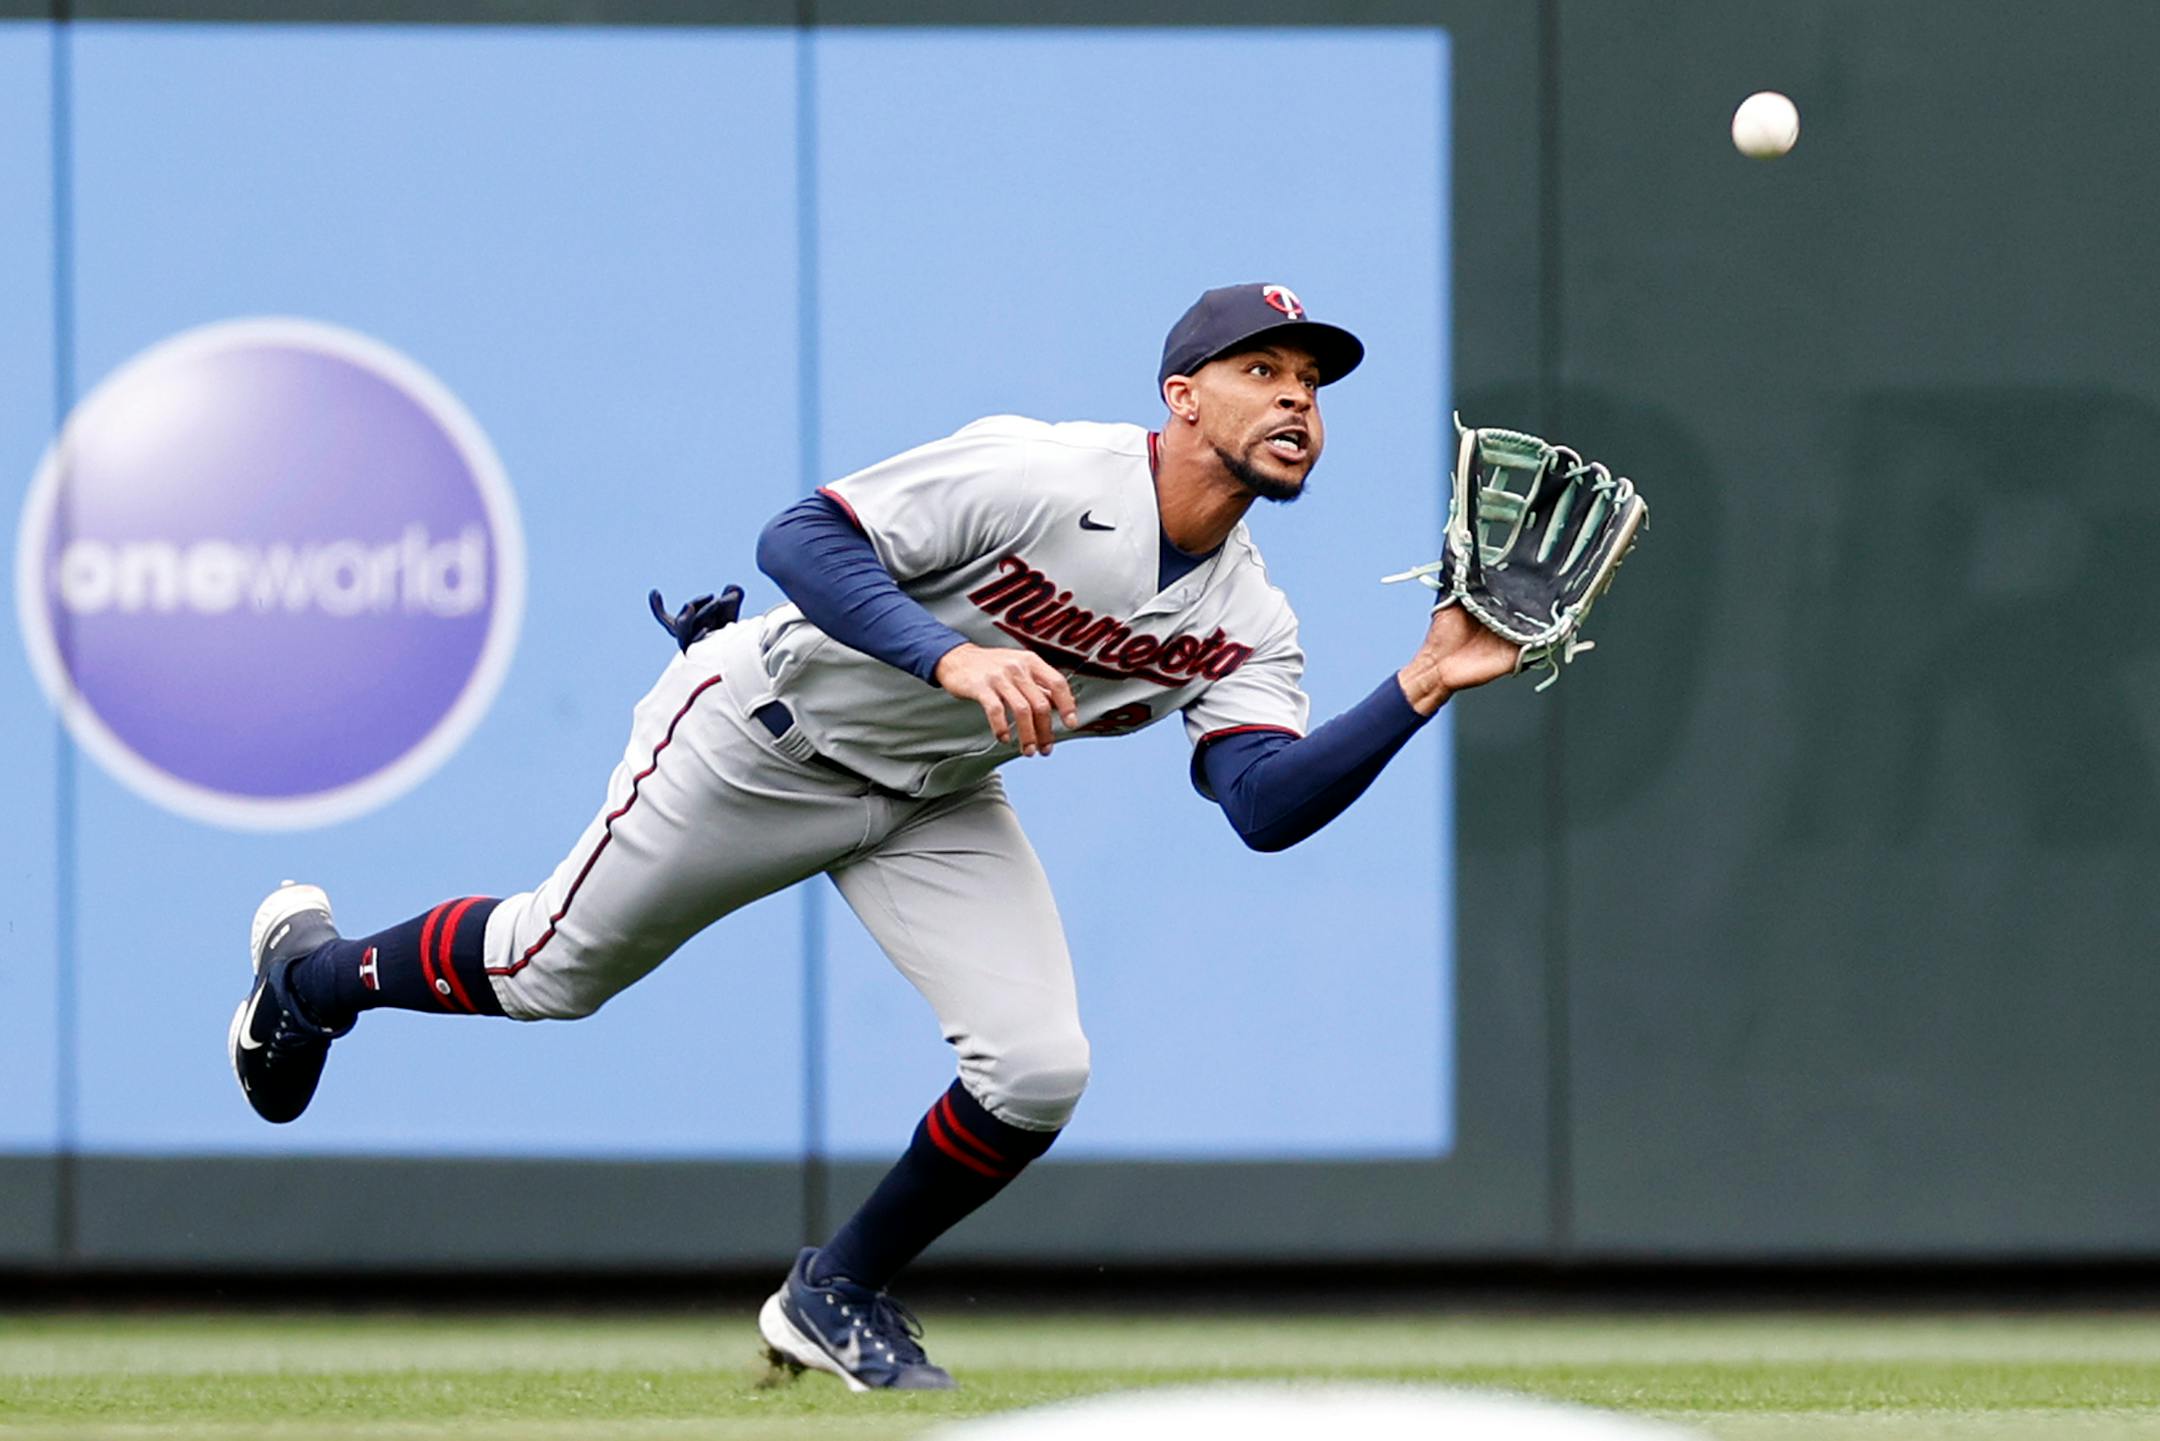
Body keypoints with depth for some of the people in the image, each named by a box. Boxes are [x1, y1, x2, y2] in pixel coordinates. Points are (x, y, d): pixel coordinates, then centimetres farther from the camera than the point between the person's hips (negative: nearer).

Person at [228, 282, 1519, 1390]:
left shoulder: (1247, 626, -10)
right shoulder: (1038, 476, -29)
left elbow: (1267, 805, -24)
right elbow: (804, 538, -33)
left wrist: (1423, 688, -34)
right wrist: (952, 656, -47)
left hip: (932, 803, 5)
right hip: (762, 744, -5)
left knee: (1038, 1072, -11)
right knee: (551, 974, 9)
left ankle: (840, 1300, 13)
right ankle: (317, 968, 40)